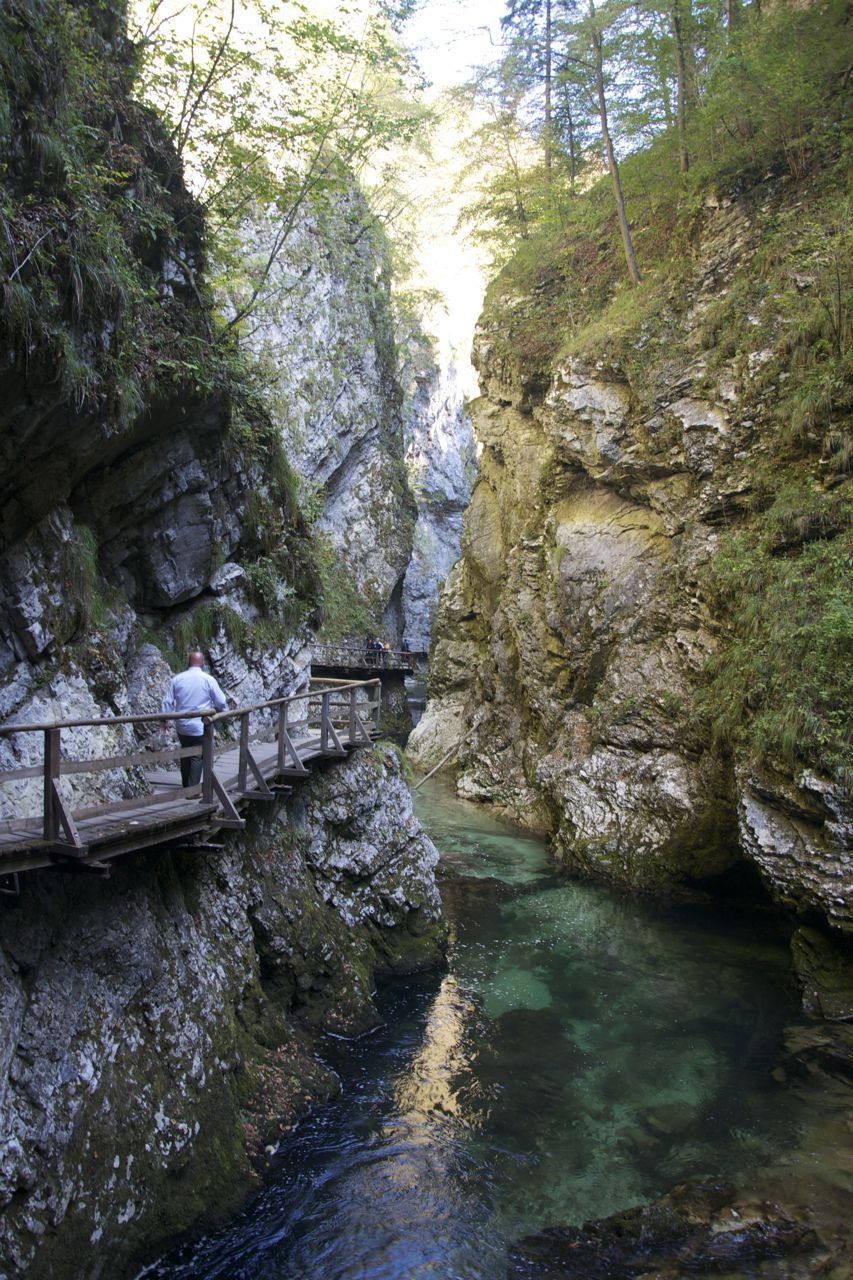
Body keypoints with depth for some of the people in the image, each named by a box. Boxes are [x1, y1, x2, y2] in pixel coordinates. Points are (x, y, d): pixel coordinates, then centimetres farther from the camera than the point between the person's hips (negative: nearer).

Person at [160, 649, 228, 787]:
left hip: (182, 727, 4)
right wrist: (216, 710, 16)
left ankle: (185, 787, 30)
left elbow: (168, 702, 1)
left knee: (185, 755, 19)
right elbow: (221, 702, -6)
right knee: (197, 757, 3)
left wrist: (163, 721, 10)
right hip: (200, 727, -4)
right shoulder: (208, 680, -9)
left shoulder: (177, 679, -1)